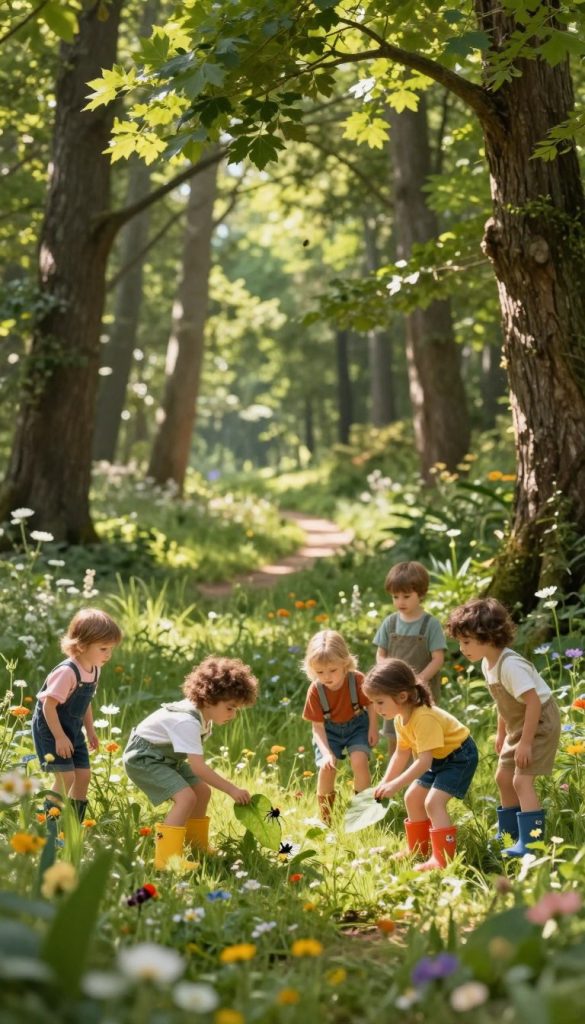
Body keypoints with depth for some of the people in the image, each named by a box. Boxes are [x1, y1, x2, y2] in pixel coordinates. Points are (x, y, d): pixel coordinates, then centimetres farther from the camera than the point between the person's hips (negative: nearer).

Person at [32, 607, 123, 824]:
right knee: (66, 777, -14)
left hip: (72, 730, 9)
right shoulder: (67, 672, -28)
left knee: (84, 775, 6)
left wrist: (90, 730, 14)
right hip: (50, 729, -9)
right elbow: (49, 704, -26)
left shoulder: (94, 670, 0)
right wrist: (59, 737, -24)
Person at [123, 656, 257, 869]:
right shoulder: (188, 722, -32)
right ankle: (166, 858, -22)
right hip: (143, 757, -10)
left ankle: (199, 849, 24)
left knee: (202, 791, 10)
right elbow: (198, 767, -35)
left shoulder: (202, 714, -3)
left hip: (165, 756, 10)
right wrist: (232, 790, -33)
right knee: (186, 797, -23)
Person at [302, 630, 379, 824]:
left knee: (359, 761, -23)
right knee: (326, 767, -17)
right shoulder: (315, 691, -23)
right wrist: (327, 753, -28)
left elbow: (370, 703, -6)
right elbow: (318, 726, -18)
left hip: (357, 725, 0)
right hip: (329, 730, 0)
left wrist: (373, 728, -10)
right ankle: (325, 820, 3)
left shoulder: (357, 680, -25)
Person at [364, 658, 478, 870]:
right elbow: (401, 754, 5)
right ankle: (418, 849, 28)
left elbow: (424, 761, -38)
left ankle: (442, 858, -21)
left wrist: (395, 785, -38)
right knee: (412, 797, 14)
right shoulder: (401, 718, -4)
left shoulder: (424, 718, -34)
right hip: (439, 759, 10)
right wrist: (384, 784, -3)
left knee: (433, 801, -23)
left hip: (460, 756, -10)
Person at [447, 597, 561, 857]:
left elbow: (534, 702, -31)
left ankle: (530, 843, -14)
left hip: (540, 722, -10)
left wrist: (525, 743, -28)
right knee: (503, 777, 15)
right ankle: (508, 835, 27)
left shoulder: (510, 665, -29)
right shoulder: (488, 663, 0)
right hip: (519, 724, 10)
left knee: (521, 779, -16)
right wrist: (501, 733, 16)